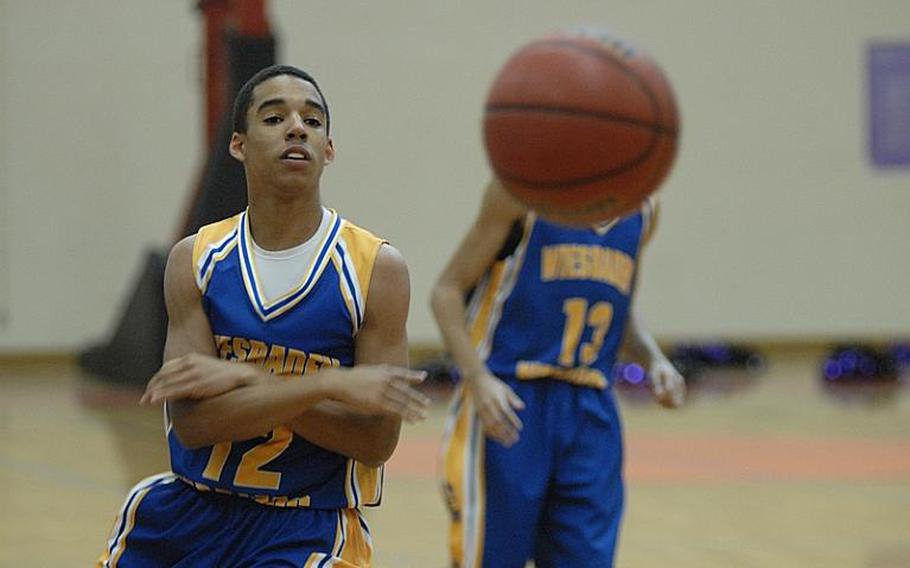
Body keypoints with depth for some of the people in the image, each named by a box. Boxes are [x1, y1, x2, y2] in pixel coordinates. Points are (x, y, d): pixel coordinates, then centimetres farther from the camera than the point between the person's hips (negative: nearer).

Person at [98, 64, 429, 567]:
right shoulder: (195, 261, -3)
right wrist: (330, 385, -24)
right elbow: (191, 420, -15)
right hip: (187, 514, 3)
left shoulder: (375, 267, -9)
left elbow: (376, 441, -13)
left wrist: (244, 381, -20)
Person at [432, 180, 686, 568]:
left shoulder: (641, 212, 12)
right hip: (506, 405, -5)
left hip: (590, 413, 5)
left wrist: (654, 359, 6)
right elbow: (449, 289, -5)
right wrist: (477, 376, -19)